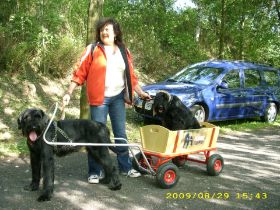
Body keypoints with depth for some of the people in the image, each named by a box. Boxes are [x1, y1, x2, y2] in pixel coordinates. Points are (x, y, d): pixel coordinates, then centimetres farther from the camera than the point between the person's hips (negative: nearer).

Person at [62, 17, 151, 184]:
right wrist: (69, 93, -9)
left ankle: (126, 167, 23)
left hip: (118, 97, 4)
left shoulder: (124, 51, 10)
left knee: (121, 134, 11)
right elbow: (80, 73, -4)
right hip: (99, 98, -3)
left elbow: (131, 76, 14)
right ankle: (95, 172, 10)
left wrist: (141, 93, 10)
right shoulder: (92, 50, -2)